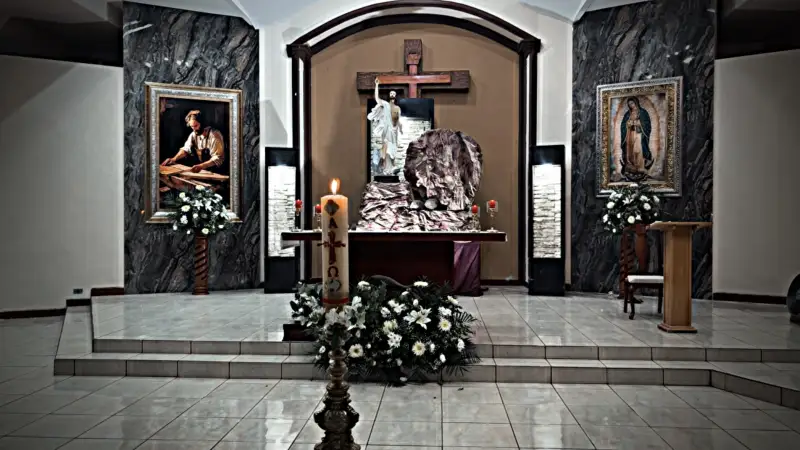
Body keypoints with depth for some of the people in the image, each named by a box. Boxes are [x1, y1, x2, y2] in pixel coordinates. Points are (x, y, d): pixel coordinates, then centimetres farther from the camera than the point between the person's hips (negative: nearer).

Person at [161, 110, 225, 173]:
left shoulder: (215, 135, -17)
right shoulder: (194, 134, 5)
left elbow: (217, 159, -23)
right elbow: (186, 149, 12)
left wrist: (201, 166, -35)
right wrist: (174, 159, -6)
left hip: (215, 173, -7)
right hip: (200, 170, 7)